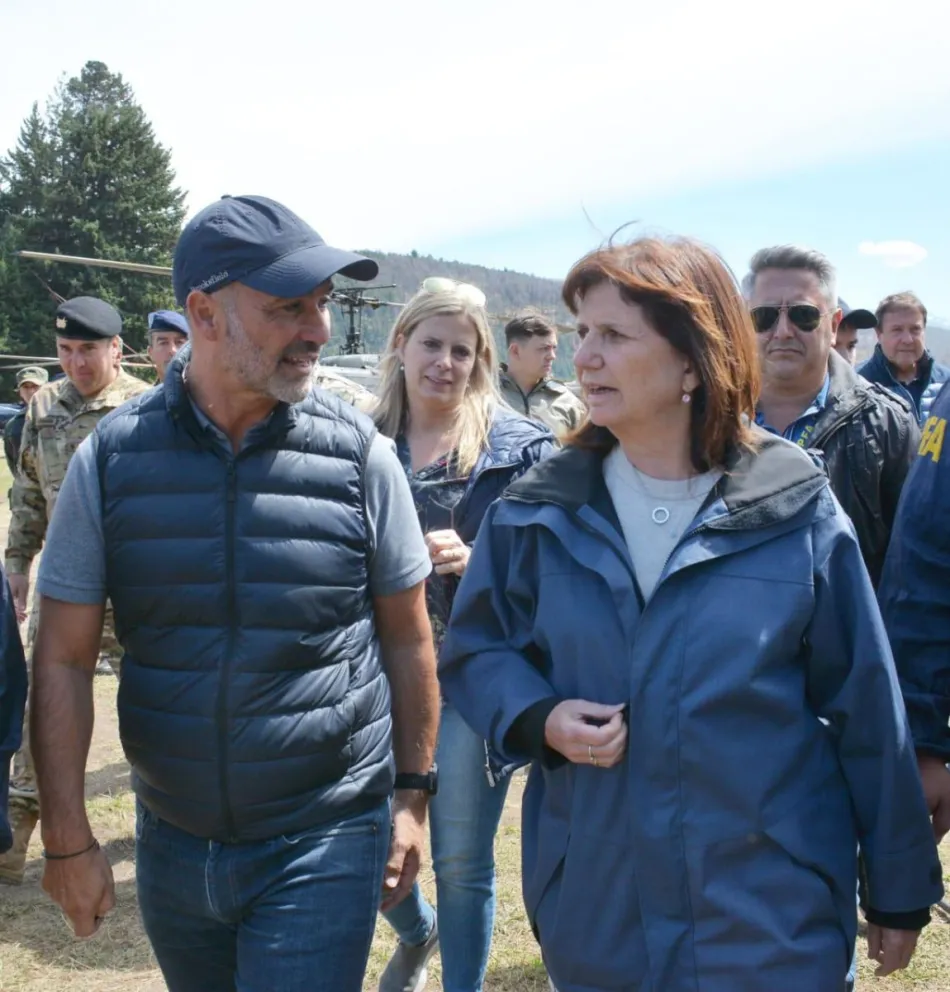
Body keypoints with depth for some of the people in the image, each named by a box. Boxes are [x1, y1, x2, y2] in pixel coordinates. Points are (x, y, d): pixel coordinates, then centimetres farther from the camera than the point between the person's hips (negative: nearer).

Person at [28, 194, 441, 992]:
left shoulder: (359, 454, -10)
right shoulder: (111, 457, -7)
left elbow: (407, 637, -1)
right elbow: (65, 659, -3)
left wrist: (413, 795, 2)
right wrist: (68, 839, -4)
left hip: (324, 840, -2)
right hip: (172, 840, 3)